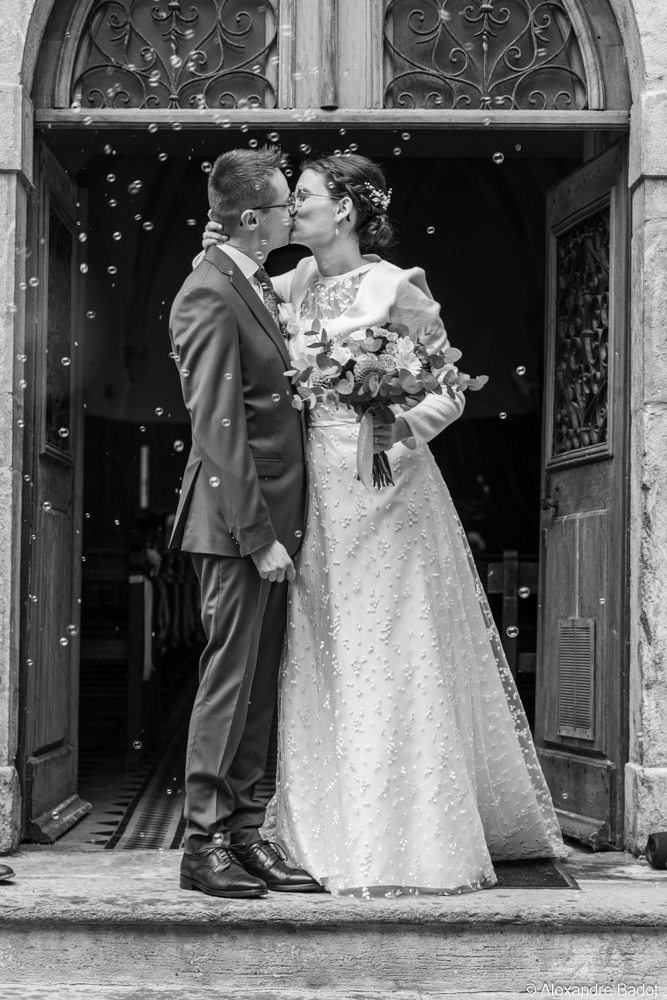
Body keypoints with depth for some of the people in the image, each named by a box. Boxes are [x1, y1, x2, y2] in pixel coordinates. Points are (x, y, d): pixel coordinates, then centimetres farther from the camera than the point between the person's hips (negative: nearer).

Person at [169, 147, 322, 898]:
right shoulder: (211, 294, -15)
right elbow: (219, 427, -20)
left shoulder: (257, 286, 15)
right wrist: (258, 534, -21)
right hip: (237, 522, -9)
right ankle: (204, 845, 4)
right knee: (230, 678, -4)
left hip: (272, 516, 9)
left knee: (259, 684, 11)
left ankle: (243, 833, 18)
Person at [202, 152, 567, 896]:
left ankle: (413, 842, 5)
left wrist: (407, 426, -22)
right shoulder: (300, 283, 10)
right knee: (325, 662, 8)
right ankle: (337, 832, 18)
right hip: (319, 493, 7)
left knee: (394, 656, -4)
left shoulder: (394, 288, -8)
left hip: (383, 486, -6)